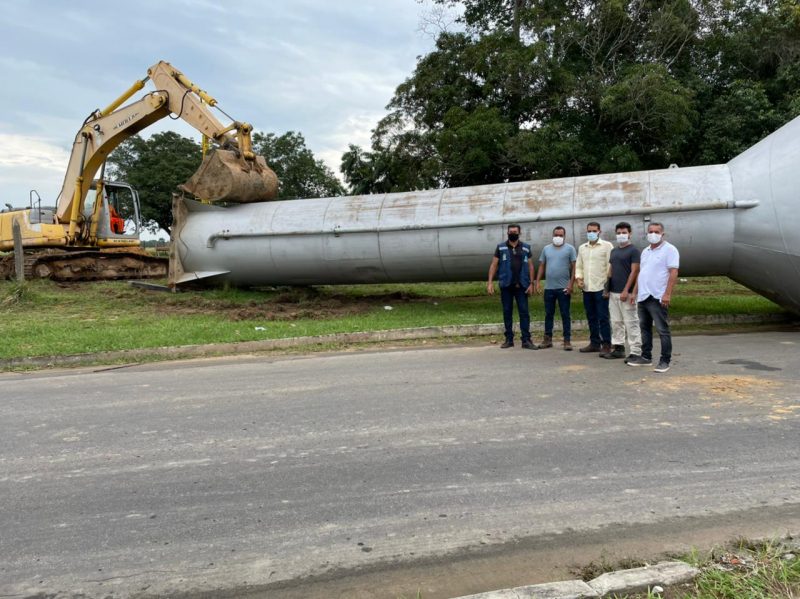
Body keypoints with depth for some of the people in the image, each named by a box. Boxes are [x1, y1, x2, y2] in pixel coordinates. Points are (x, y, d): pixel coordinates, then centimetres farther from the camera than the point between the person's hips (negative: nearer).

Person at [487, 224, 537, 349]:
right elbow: (493, 265, 3)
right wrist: (490, 282, -6)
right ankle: (509, 339, 14)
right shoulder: (501, 247, 5)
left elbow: (530, 266, 7)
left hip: (521, 286, 0)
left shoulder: (526, 248, 8)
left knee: (524, 312, -3)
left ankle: (526, 340, 0)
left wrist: (531, 284, -2)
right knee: (507, 312, 6)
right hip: (506, 286, 0)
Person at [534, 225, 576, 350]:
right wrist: (537, 282, 3)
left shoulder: (570, 249, 0)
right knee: (548, 314, 9)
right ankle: (547, 339, 17)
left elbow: (574, 267, -4)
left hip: (563, 288, -3)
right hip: (549, 288, 3)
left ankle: (567, 340, 7)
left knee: (565, 314, 2)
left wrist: (571, 284, -13)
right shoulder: (546, 249, 10)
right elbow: (541, 266, 12)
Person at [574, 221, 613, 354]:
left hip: (601, 288, -5)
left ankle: (606, 344, 3)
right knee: (591, 317, 11)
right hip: (587, 288, 6)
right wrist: (579, 278, 0)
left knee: (603, 317, -3)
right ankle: (594, 343, 20)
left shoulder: (607, 246, -2)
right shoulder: (582, 248, 14)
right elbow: (578, 266, 18)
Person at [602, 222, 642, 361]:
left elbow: (634, 271, -11)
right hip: (613, 293, 7)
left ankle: (635, 352, -1)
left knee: (631, 323, -5)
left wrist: (626, 291, -17)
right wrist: (607, 288, 12)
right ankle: (618, 348, 19)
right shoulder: (614, 251, 16)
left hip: (626, 293, -7)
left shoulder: (634, 250, -5)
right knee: (616, 322, 11)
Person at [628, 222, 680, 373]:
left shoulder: (669, 249, -7)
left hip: (658, 298, -8)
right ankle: (646, 357, 24)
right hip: (643, 297, 8)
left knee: (663, 330, -4)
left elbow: (673, 273, -14)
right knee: (645, 328, 14)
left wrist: (667, 294, -21)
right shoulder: (645, 251, 16)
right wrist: (634, 292, 15)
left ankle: (665, 361, 2)